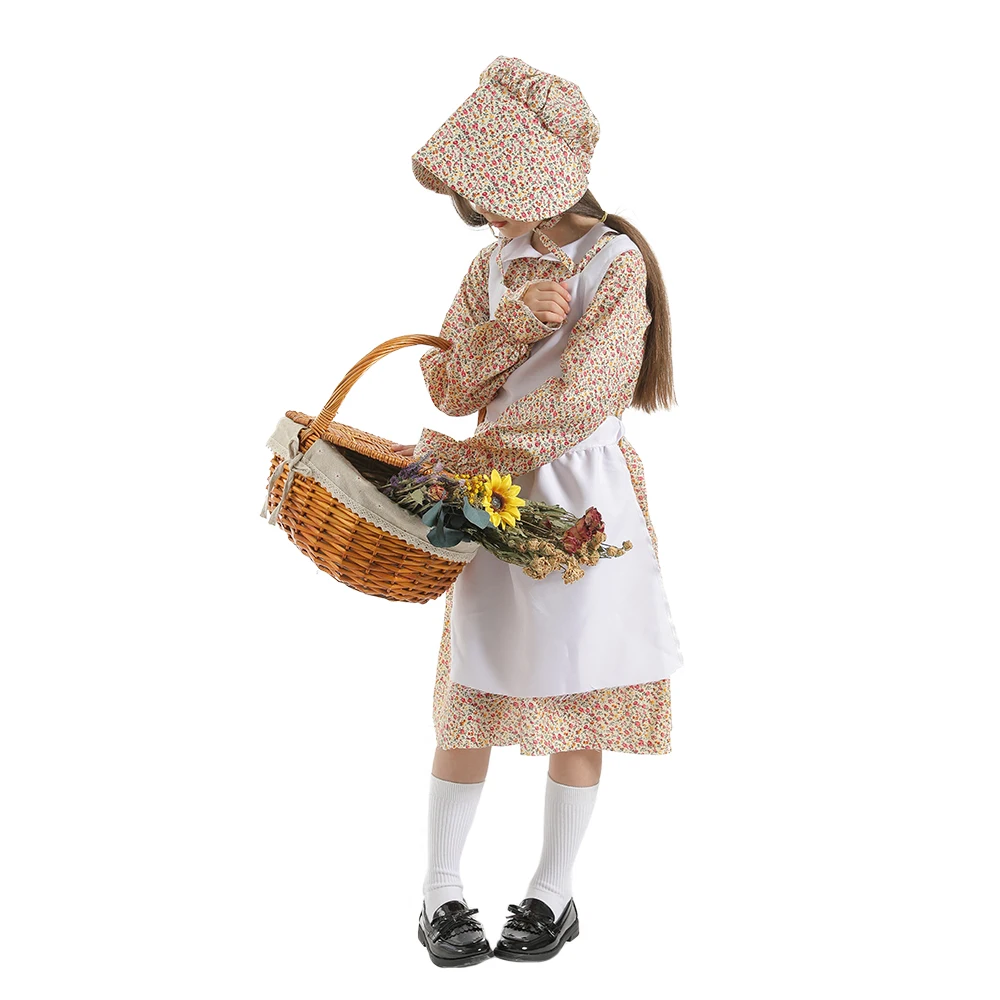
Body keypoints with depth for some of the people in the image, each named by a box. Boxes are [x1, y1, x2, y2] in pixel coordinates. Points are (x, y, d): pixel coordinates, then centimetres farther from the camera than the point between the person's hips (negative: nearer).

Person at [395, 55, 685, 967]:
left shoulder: (616, 263, -9)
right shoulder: (494, 266, 9)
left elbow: (575, 399, -19)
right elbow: (454, 386, 2)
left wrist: (464, 453, -20)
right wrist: (516, 321, -15)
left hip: (583, 498, -4)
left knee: (575, 701, 3)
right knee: (470, 696, 3)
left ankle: (554, 894, 17)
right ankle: (440, 892, 12)